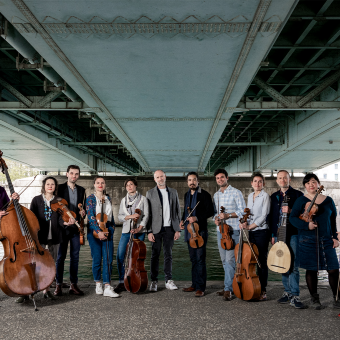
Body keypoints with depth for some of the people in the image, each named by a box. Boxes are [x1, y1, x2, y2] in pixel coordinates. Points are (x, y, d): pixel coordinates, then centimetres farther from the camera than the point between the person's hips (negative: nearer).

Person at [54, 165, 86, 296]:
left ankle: (73, 284, 14)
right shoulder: (60, 188, 0)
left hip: (76, 228, 4)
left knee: (75, 257, 7)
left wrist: (83, 212, -2)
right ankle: (59, 285, 11)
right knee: (60, 257, 2)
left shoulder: (81, 190, 13)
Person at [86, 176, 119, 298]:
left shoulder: (108, 199, 14)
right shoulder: (90, 199, -1)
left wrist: (111, 229, 6)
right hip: (95, 231, -3)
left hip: (107, 230, 4)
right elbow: (90, 216, -10)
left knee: (108, 259, -4)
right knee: (97, 259, 1)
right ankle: (98, 284, 18)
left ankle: (107, 287, -4)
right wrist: (98, 231, -19)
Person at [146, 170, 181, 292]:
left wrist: (178, 229, 2)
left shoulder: (173, 192, 10)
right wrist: (149, 231, -8)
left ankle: (169, 280, 15)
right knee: (155, 255, 3)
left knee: (168, 254, 7)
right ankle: (154, 281, 12)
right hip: (156, 229, -2)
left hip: (169, 228, 2)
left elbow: (177, 211, 10)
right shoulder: (150, 193, 3)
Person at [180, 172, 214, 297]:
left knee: (200, 259, -7)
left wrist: (197, 218, -20)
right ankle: (194, 284, 22)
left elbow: (210, 212, -10)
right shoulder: (187, 195, 16)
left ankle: (201, 287, -2)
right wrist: (182, 220, 9)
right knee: (193, 259, 13)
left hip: (200, 230, -7)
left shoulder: (204, 194, -6)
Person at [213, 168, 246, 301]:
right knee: (224, 260, 10)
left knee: (230, 260, -11)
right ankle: (230, 286, 20)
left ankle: (228, 289, -7)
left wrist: (227, 215, -18)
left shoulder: (236, 193, -4)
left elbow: (243, 211, -8)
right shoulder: (216, 195, 16)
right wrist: (216, 218, 0)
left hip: (233, 230, -7)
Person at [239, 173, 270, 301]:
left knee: (261, 261, -4)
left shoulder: (265, 196, -6)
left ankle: (263, 291, 3)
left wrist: (250, 226, -14)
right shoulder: (250, 196, 15)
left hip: (262, 231, -6)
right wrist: (244, 222, -3)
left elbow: (264, 216, -12)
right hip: (251, 232, 6)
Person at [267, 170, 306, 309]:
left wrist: (291, 211, -17)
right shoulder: (274, 197, 16)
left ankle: (294, 296, -4)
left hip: (293, 234, -4)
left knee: (293, 266, -8)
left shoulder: (297, 194, 3)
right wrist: (273, 235, 12)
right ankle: (287, 292, 17)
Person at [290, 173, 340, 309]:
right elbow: (292, 218, -4)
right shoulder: (301, 200, 2)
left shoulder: (328, 200, 10)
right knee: (311, 269, 3)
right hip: (308, 241, -2)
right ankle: (315, 300, 18)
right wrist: (306, 225, -17)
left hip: (326, 240, 2)